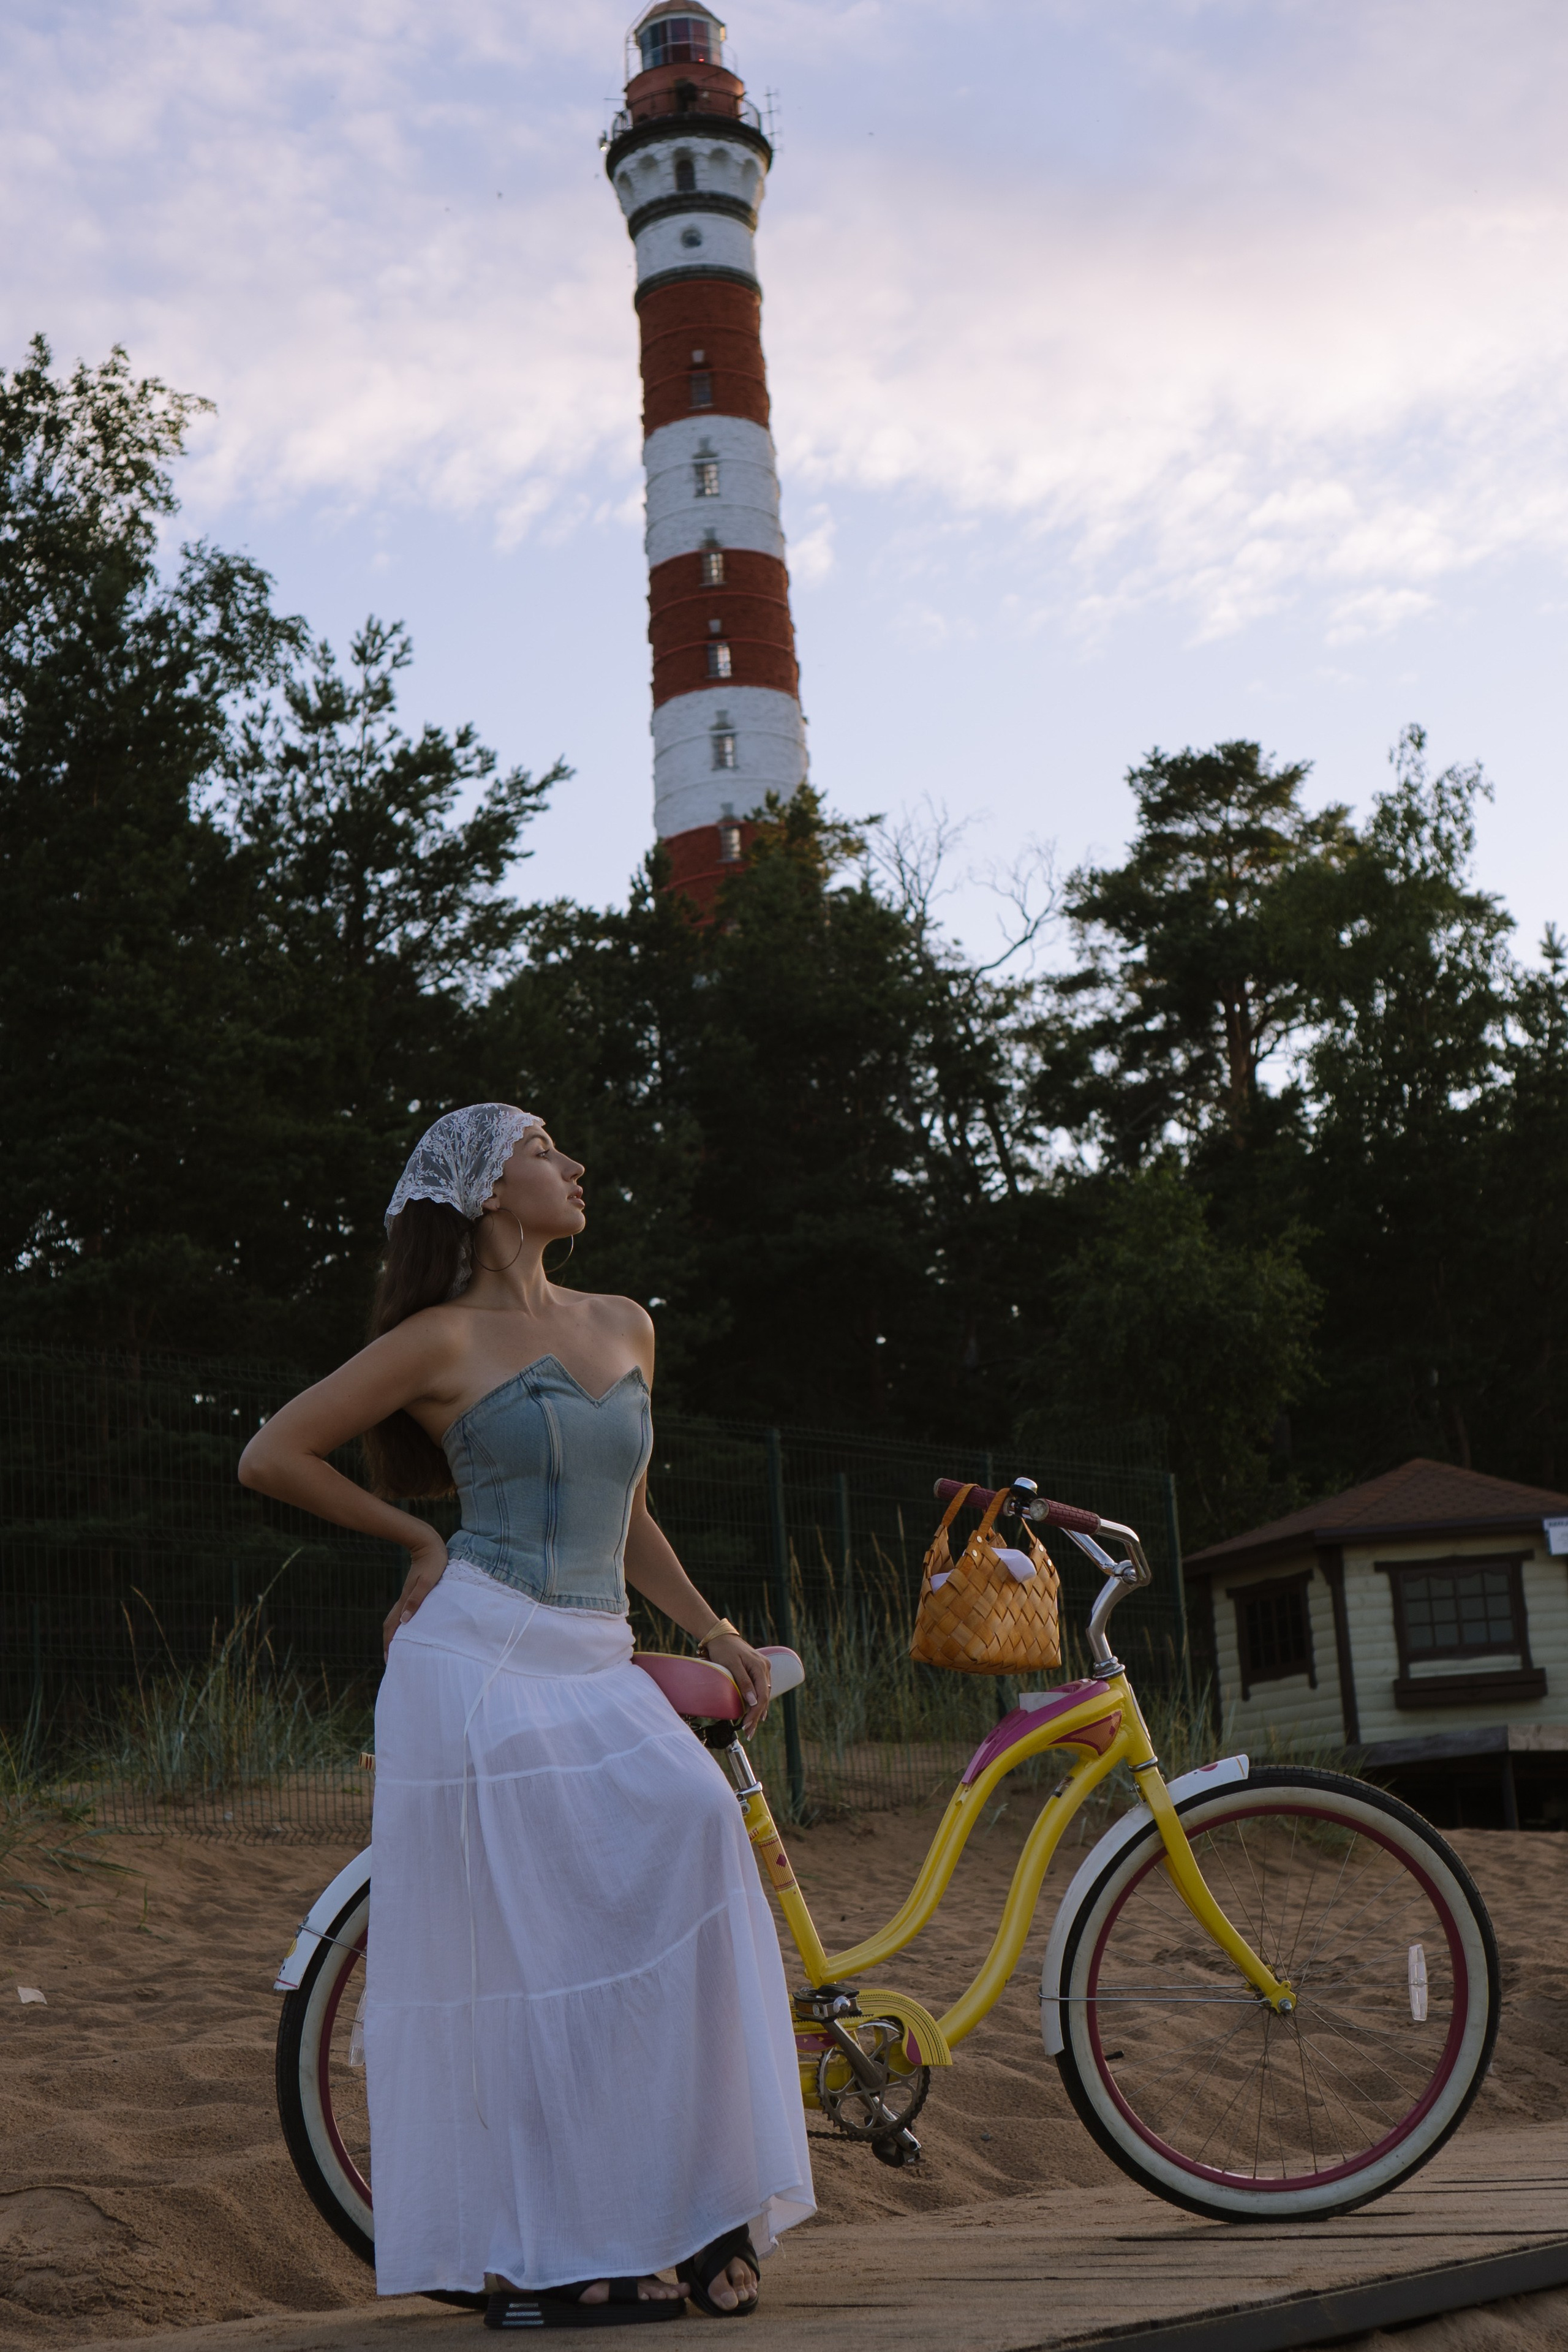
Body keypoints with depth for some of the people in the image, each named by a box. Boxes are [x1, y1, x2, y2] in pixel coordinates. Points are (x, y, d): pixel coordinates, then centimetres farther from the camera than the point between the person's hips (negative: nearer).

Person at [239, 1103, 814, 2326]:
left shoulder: (625, 1327, 16)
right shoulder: (446, 1338, -2)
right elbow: (272, 1454, 2)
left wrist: (715, 1630, 16)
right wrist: (421, 1539, 5)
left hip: (597, 1666, 5)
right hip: (479, 1660, -5)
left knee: (680, 1875, -8)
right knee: (520, 1950, -5)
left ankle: (686, 2222, 1)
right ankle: (533, 2255, 3)